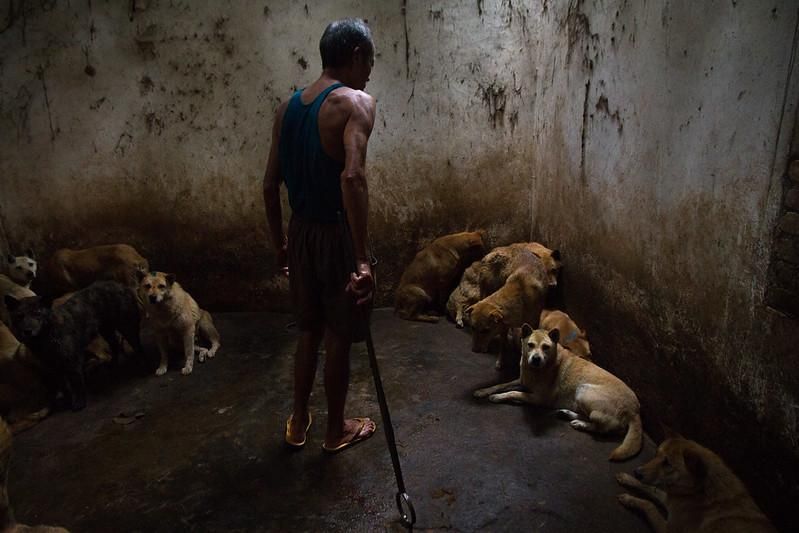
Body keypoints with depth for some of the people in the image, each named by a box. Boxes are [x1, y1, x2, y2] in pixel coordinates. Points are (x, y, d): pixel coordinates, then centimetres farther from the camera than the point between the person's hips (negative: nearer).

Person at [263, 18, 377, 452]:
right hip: (335, 234, -6)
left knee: (309, 329, 21)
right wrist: (362, 258, -32)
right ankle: (337, 430, 28)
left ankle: (298, 421, 35)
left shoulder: (288, 107, 7)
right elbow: (352, 176, -31)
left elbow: (270, 185, 9)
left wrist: (278, 241, 19)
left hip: (300, 231, 7)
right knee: (339, 337, 10)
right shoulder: (355, 102, -15)